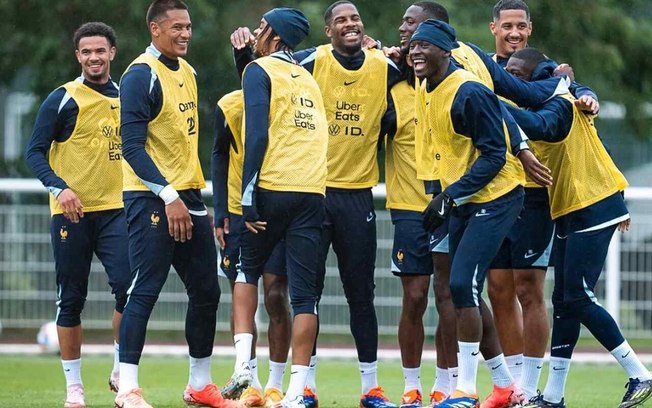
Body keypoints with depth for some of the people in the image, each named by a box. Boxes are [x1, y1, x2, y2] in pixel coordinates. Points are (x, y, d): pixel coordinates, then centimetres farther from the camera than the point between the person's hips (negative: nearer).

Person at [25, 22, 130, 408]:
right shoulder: (64, 98, -3)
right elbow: (35, 151, -7)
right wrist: (59, 187, -21)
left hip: (116, 209, 3)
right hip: (72, 213, -3)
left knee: (129, 286, -15)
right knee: (71, 299, 2)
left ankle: (121, 371, 1)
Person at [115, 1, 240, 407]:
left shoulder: (187, 72, 14)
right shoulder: (141, 76, -12)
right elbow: (133, 146, -18)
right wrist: (168, 197, -21)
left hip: (187, 195, 8)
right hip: (152, 198, -8)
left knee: (206, 292, 10)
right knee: (145, 290, -10)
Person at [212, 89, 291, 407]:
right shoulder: (230, 108, -9)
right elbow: (220, 157, 5)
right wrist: (220, 213, 0)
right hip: (238, 211, 2)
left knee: (276, 297, -6)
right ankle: (249, 381, 13)